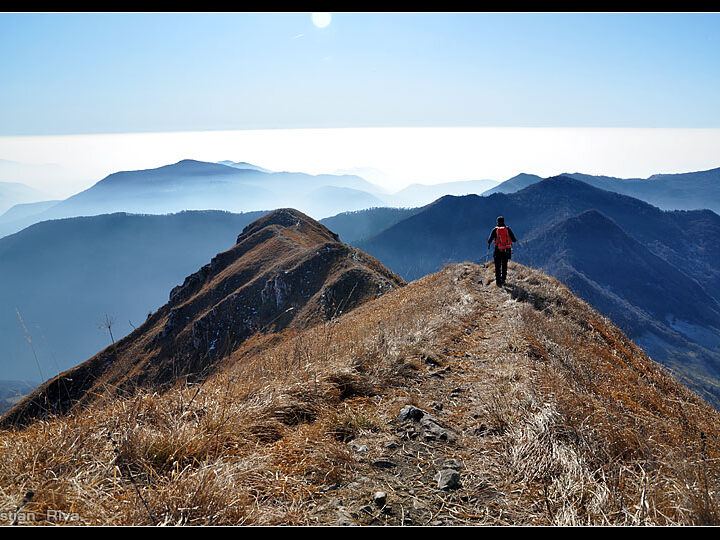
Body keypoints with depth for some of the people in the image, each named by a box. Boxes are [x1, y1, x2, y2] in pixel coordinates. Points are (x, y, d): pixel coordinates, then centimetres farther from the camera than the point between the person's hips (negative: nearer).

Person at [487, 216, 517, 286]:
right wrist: (515, 240, 23)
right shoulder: (508, 229, 0)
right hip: (507, 251, 2)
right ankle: (503, 280, 24)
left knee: (497, 267, 6)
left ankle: (498, 281, -1)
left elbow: (490, 240, -6)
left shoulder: (495, 230, -4)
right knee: (504, 266, 18)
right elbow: (514, 239, -1)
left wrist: (489, 244, 16)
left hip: (498, 251, -2)